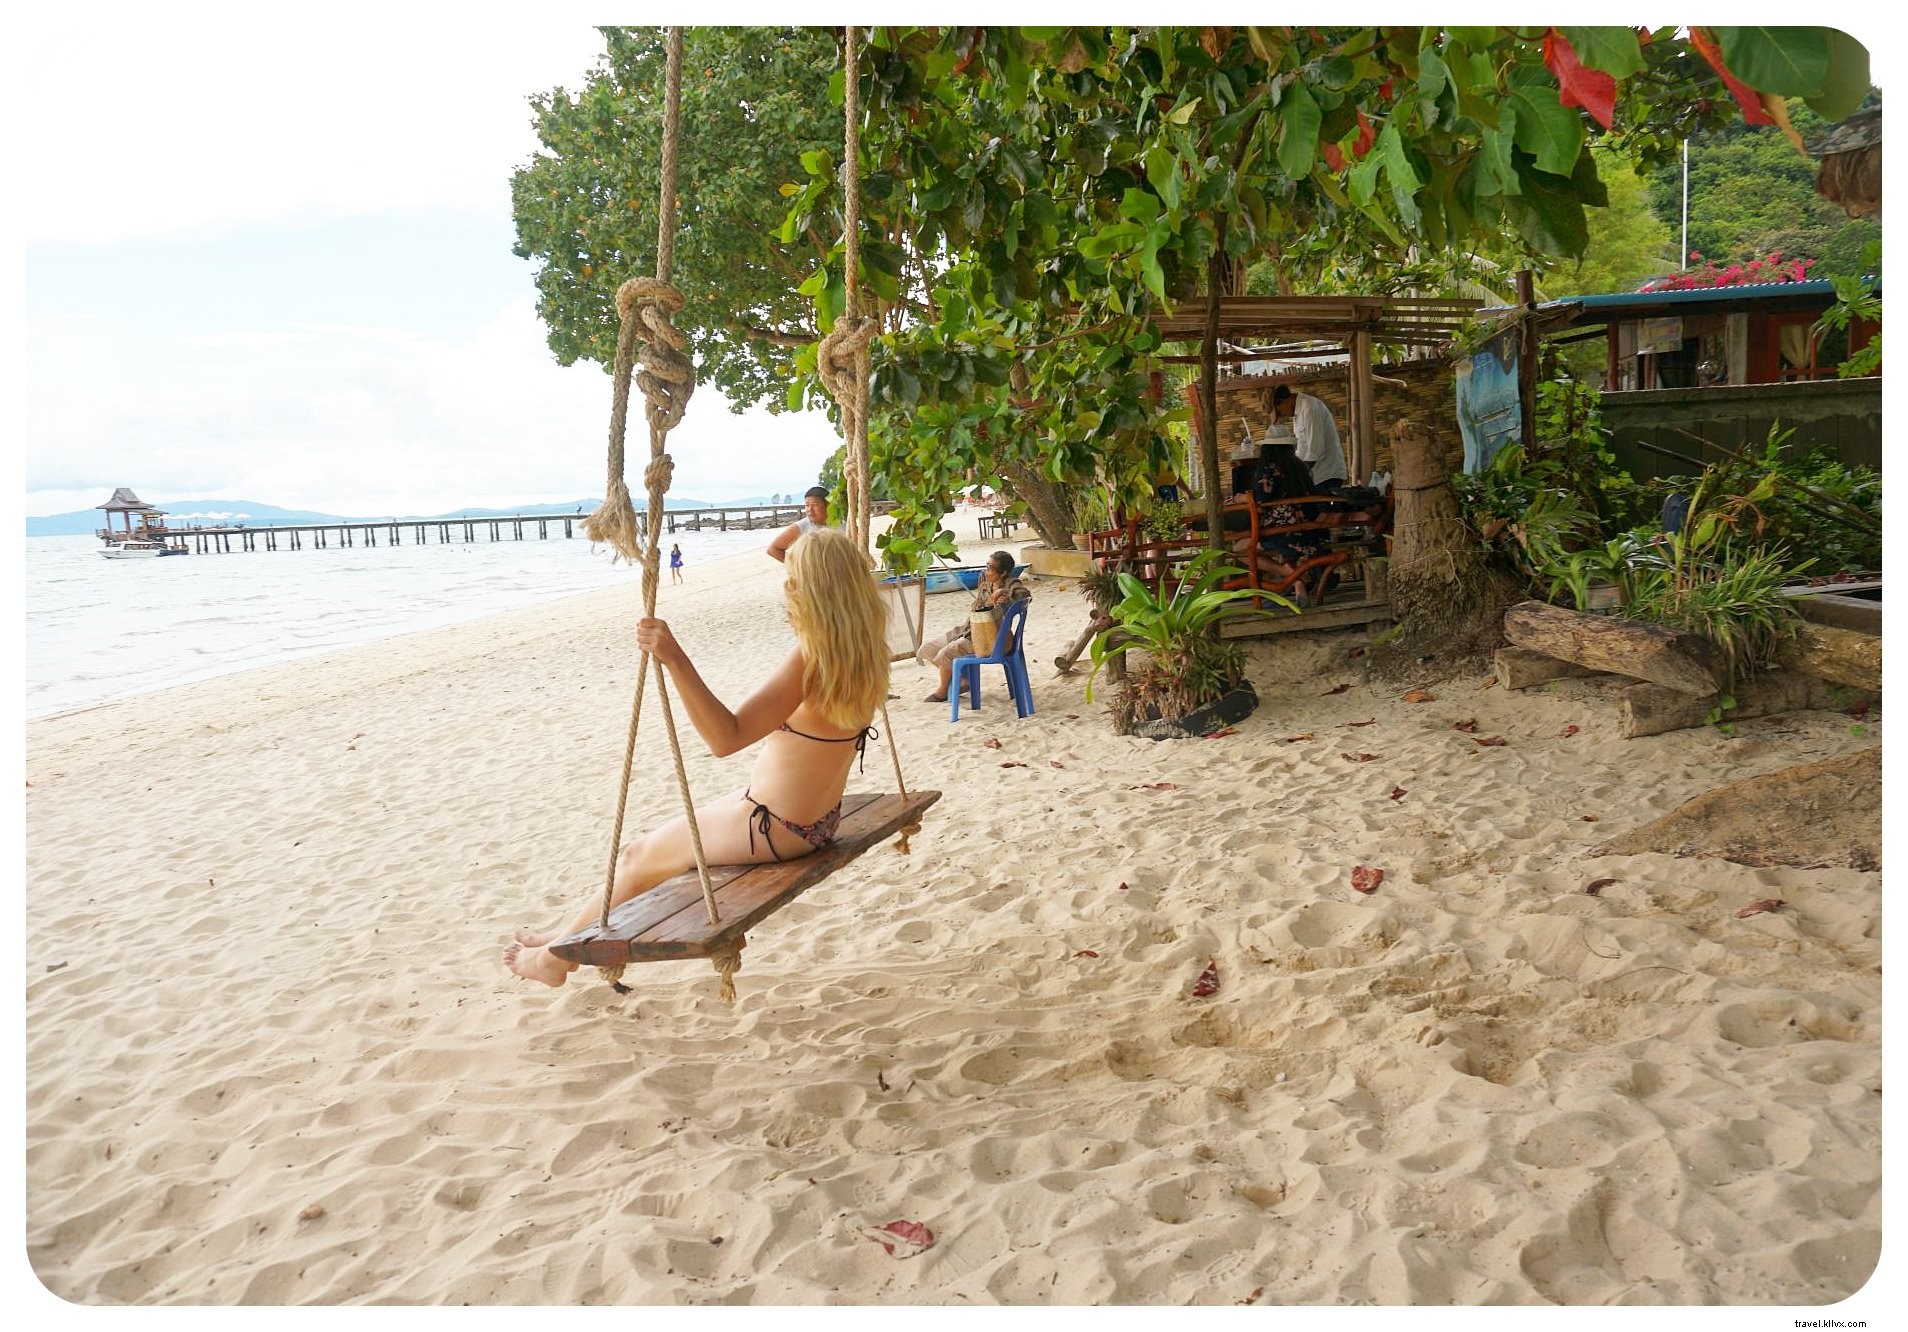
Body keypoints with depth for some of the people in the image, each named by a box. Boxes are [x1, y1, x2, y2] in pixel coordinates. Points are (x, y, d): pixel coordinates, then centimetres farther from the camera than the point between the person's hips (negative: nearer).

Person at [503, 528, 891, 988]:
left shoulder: (811, 656, -29)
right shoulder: (862, 646, -4)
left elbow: (725, 737, -35)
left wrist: (676, 661, -41)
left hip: (773, 827, -9)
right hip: (815, 821, 9)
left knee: (639, 856, 11)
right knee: (667, 837, 24)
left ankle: (559, 953, 31)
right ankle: (573, 935, 36)